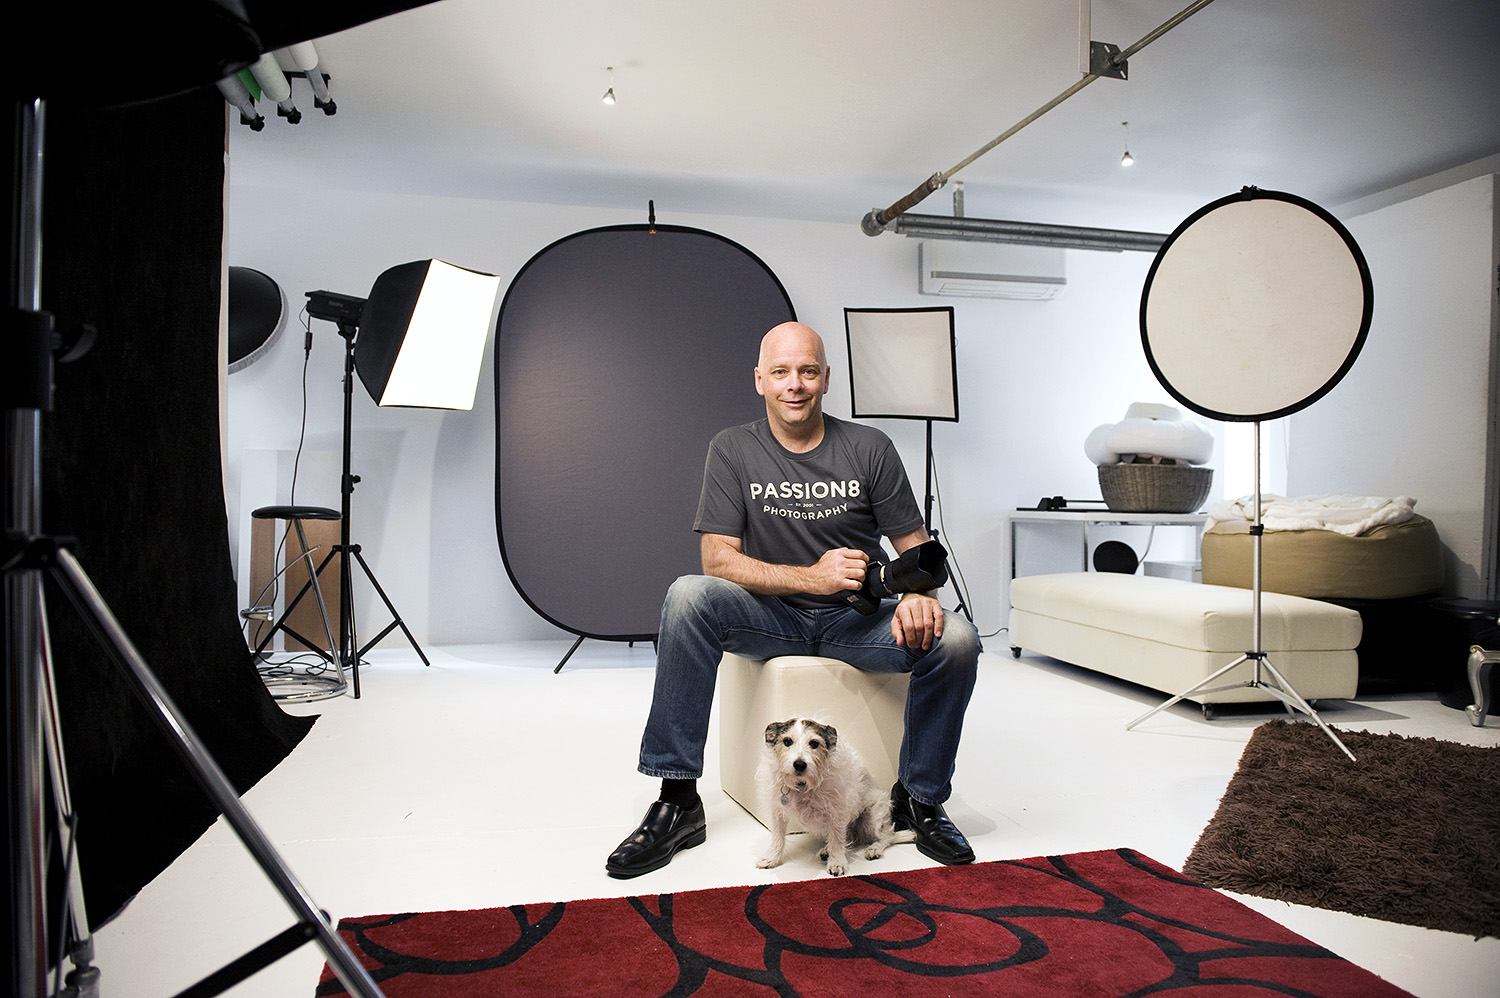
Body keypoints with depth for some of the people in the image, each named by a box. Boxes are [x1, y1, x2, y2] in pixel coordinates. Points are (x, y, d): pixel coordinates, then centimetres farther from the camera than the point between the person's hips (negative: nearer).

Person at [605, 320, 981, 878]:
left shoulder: (870, 448, 0)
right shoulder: (732, 451, -3)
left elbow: (915, 547, 3)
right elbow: (718, 559, -11)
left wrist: (916, 593, -21)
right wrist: (811, 576, -25)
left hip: (856, 618, 1)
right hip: (770, 619, -1)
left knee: (955, 639, -25)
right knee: (688, 597, -30)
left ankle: (918, 800, 0)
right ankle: (678, 802, -20)